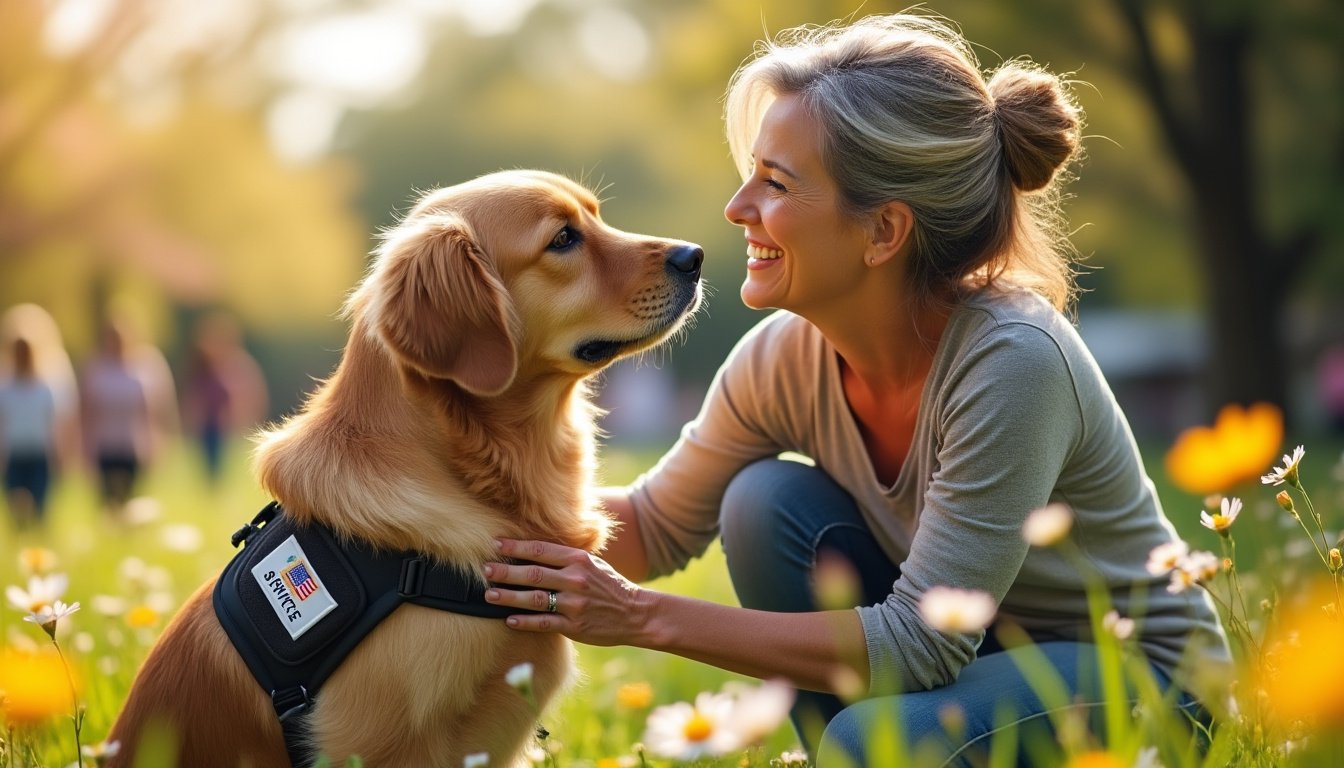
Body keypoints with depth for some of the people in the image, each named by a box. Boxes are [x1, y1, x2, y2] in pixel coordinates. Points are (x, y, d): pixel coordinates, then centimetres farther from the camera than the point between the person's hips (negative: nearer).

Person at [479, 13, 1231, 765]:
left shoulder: (1012, 361, -31)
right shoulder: (786, 356, -11)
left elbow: (921, 644, -30)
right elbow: (657, 528, 4)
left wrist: (644, 616, -32)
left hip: (1137, 677, -6)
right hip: (968, 657, 6)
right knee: (766, 502, -16)